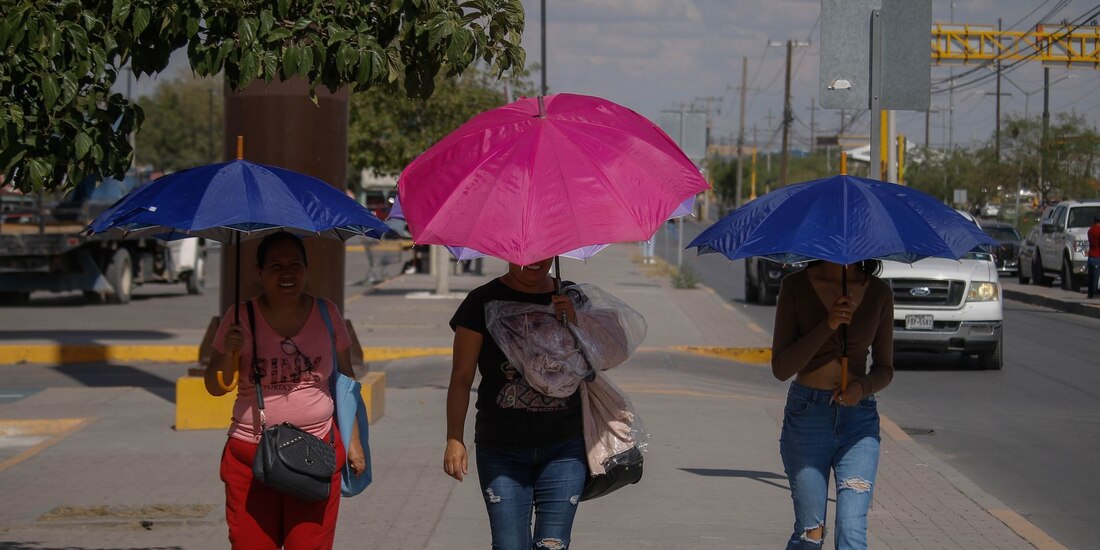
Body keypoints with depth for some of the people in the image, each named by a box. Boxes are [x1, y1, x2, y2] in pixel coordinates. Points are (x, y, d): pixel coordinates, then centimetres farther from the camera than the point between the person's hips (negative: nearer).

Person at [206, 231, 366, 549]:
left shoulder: (326, 314, 7)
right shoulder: (240, 318, 2)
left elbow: (345, 380, 13)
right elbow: (215, 388, 5)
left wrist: (353, 441, 8)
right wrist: (229, 354, -14)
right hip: (250, 457, 0)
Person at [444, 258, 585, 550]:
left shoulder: (571, 298, 8)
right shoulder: (483, 302, -1)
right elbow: (461, 378, -2)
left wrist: (575, 324, -12)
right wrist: (454, 440, -10)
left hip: (563, 448, 2)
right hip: (502, 450, -2)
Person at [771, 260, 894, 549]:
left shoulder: (879, 292, 3)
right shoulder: (796, 286, -3)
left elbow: (884, 368, 11)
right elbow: (780, 368, -7)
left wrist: (864, 387, -12)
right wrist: (827, 325, -19)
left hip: (859, 416, 1)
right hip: (806, 414, -1)